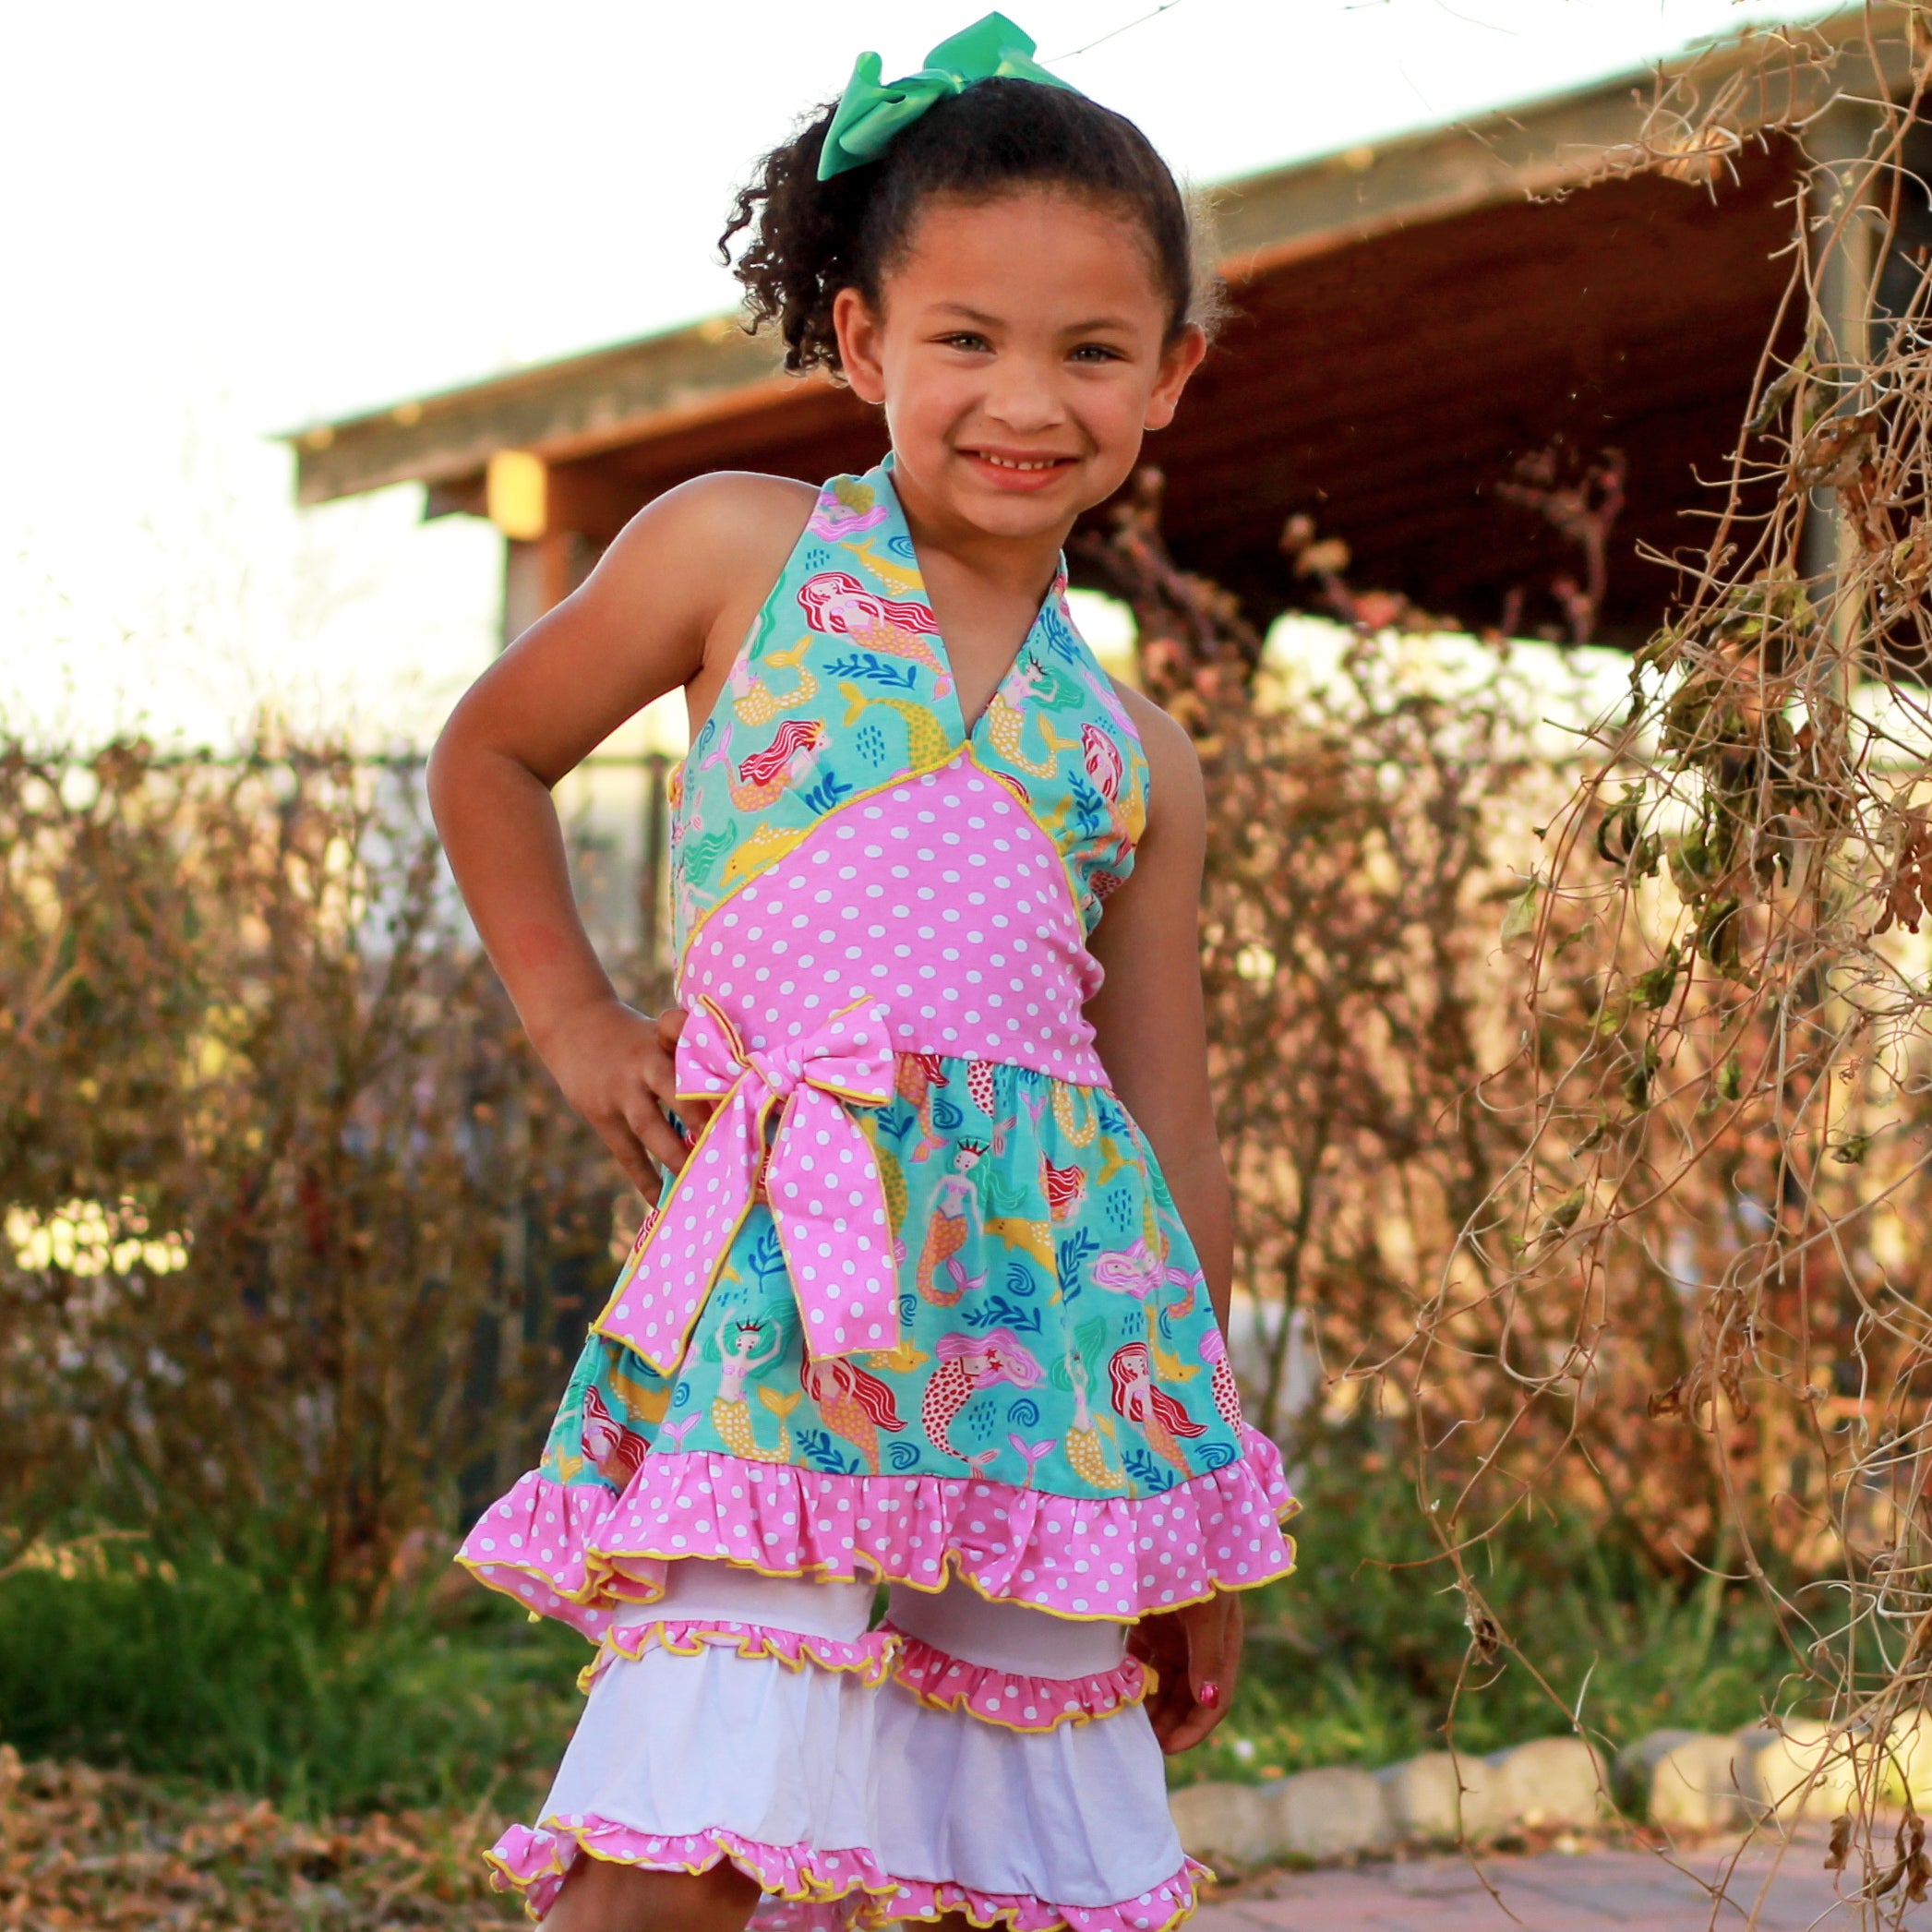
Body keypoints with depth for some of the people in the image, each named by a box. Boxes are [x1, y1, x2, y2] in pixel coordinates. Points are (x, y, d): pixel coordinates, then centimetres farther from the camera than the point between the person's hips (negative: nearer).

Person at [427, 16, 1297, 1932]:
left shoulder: (1137, 756, 16)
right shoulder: (738, 552, 8)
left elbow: (1172, 1134, 17)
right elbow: (489, 759, 21)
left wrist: (1198, 1502, 16)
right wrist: (573, 1019, 9)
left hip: (1058, 1298, 4)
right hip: (791, 1279, -4)